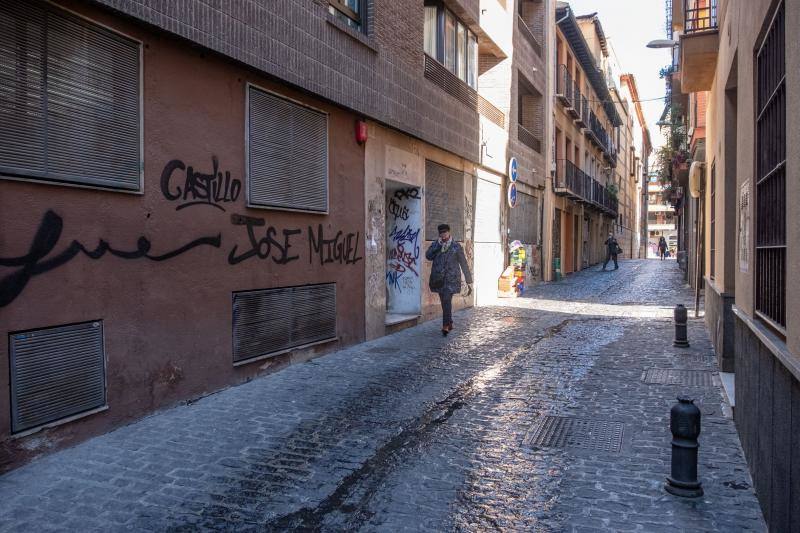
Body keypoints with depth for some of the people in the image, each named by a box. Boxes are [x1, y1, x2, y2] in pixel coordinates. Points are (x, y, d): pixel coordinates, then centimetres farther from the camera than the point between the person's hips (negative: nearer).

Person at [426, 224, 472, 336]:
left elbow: (464, 264, 4)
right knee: (445, 302, 12)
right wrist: (438, 244, -16)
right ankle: (450, 324, 27)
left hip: (451, 279, -4)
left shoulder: (456, 247, 1)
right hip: (439, 279, 4)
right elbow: (428, 256, -10)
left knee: (447, 301, -18)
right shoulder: (435, 245, 9)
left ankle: (445, 326, -20)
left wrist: (469, 282, 3)